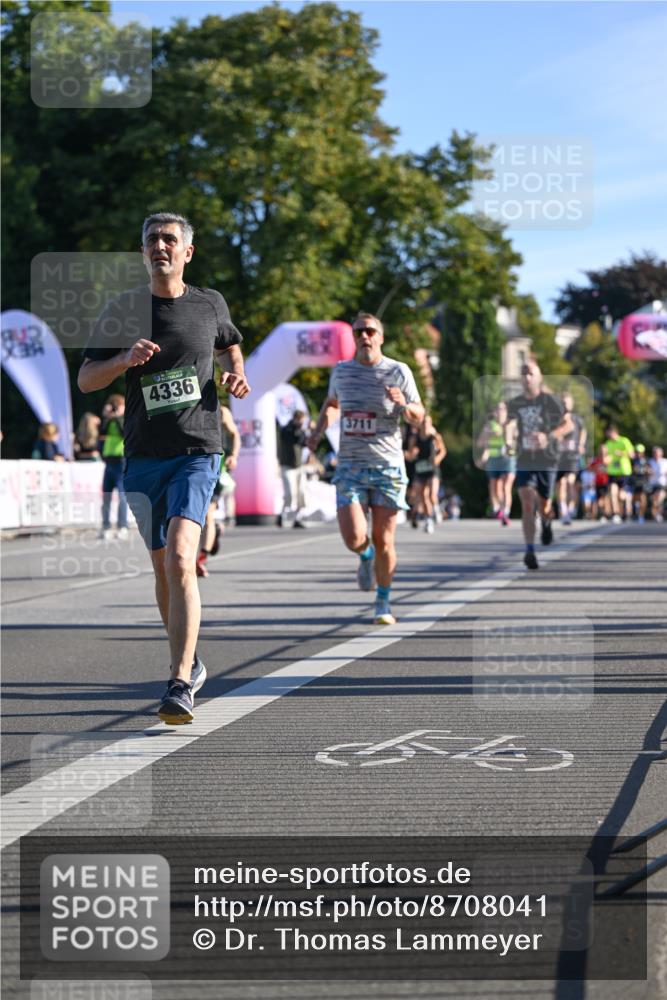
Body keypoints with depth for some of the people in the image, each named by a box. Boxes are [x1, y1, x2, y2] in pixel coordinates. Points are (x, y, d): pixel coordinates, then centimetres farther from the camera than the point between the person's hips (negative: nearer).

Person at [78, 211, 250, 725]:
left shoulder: (210, 304, 5)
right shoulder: (123, 310, 3)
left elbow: (229, 344, 27)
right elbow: (85, 379, 2)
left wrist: (236, 375, 5)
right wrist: (125, 358, -17)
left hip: (198, 451, -2)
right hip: (144, 455, 3)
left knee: (180, 558, -21)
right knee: (163, 567, 12)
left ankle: (180, 685, -24)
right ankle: (191, 663, 33)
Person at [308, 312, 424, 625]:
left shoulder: (398, 372, -2)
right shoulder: (341, 371, 6)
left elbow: (418, 418, 4)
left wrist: (404, 405, -18)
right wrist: (318, 431, 10)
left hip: (387, 467, -1)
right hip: (350, 467, 1)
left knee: (384, 542, -1)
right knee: (354, 538, -14)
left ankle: (383, 602, 21)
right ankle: (366, 556, 24)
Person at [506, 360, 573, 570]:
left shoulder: (549, 400, -5)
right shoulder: (515, 403, 5)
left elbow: (568, 424, -6)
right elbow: (508, 421, 25)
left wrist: (548, 436, -21)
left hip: (547, 459, -2)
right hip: (524, 460, 2)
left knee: (543, 507, 5)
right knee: (527, 503, -16)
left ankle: (546, 523, 44)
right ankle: (530, 550, -19)